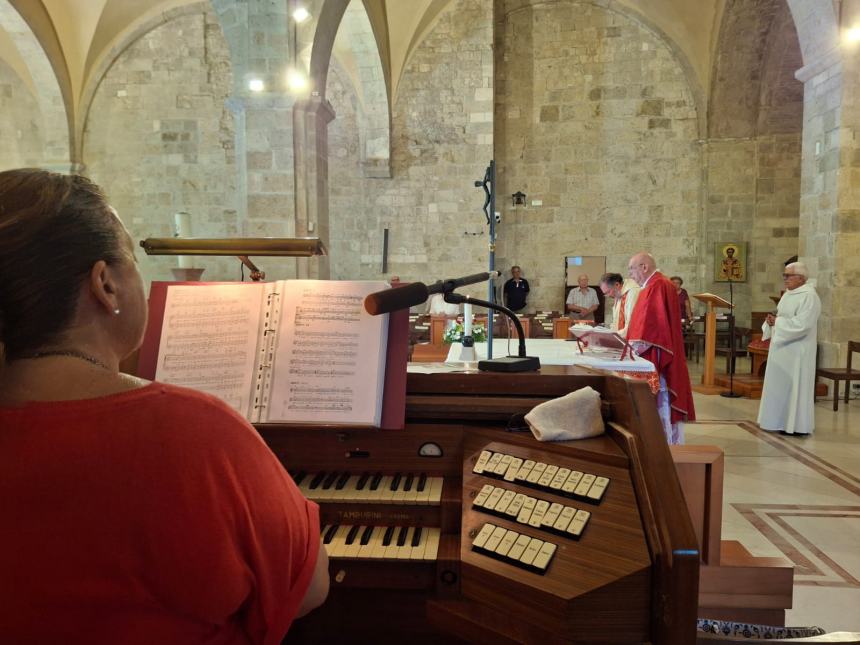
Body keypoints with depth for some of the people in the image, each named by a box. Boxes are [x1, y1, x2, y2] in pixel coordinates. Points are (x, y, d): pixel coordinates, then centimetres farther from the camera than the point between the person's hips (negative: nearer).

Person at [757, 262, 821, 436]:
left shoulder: (809, 296, -15)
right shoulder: (788, 294, 13)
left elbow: (802, 324, -25)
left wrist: (777, 321, -18)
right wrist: (772, 320, -4)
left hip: (797, 350, -9)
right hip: (782, 348, 9)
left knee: (794, 386, -3)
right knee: (781, 385, 12)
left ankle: (798, 426, 6)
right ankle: (783, 421, 21)